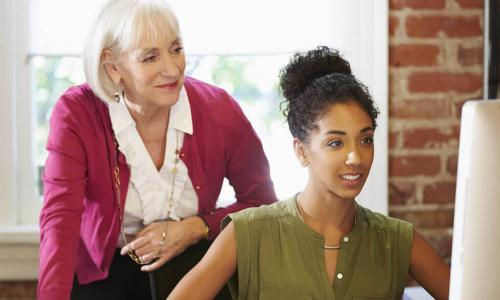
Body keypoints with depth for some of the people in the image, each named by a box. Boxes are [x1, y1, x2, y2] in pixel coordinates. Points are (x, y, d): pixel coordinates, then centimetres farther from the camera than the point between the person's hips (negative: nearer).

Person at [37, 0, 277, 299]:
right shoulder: (76, 114, -18)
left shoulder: (219, 110, -14)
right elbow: (60, 219, -26)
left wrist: (197, 229, -17)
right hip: (102, 274, -4)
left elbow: (262, 201, -1)